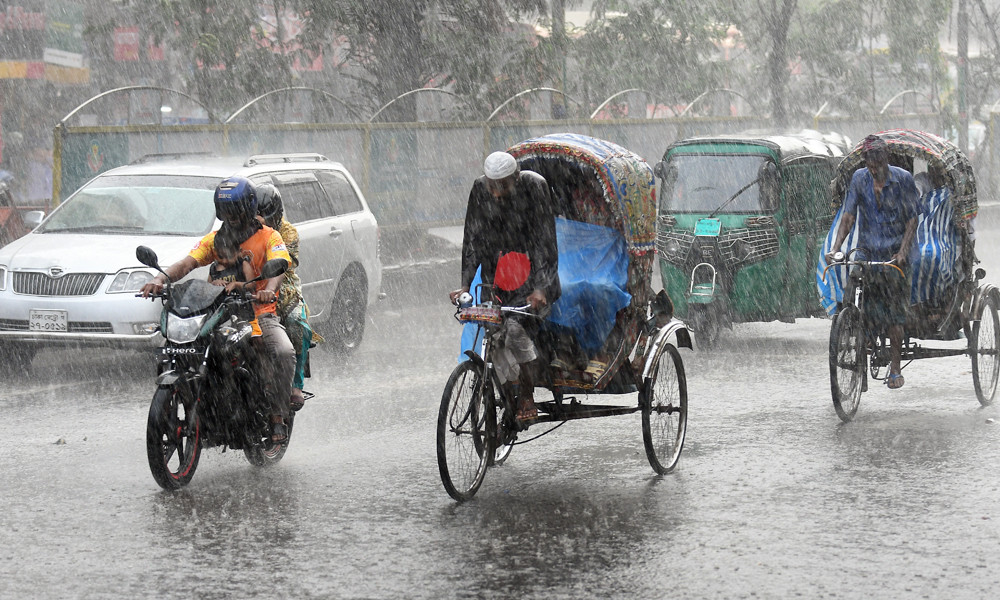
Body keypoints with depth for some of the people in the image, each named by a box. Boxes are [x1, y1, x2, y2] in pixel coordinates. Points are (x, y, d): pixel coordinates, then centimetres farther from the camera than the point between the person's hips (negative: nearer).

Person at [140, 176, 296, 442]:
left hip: (260, 313, -4)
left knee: (283, 352, -32)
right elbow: (188, 263, -1)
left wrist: (269, 289, -41)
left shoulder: (269, 237, 2)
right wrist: (160, 278, -22)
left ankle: (278, 415, -21)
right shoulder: (214, 239, 14)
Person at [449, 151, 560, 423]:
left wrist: (540, 288, -26)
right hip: (498, 276, 4)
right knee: (494, 339, -8)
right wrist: (465, 284, -10)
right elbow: (473, 240, -1)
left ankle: (527, 397, -6)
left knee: (516, 328, -21)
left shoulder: (533, 185, -16)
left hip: (534, 271, -4)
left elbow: (546, 238, -18)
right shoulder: (480, 190, -6)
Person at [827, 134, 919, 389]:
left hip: (894, 253, -2)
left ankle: (895, 367, 2)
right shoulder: (859, 178, 2)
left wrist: (902, 252, -18)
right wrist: (835, 248, -12)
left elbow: (912, 219, -5)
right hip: (866, 251, 2)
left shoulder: (903, 179, -5)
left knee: (894, 312, -5)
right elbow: (848, 217, 1)